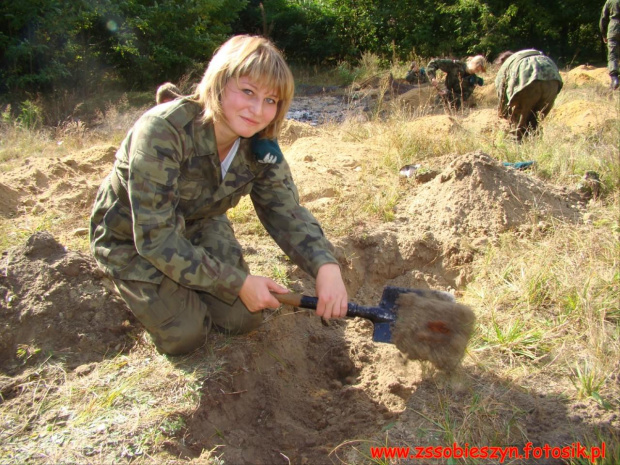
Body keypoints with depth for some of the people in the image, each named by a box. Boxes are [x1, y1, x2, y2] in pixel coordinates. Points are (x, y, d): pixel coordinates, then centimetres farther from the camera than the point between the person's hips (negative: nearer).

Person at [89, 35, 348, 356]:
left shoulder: (260, 147, -17)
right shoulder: (162, 131, -36)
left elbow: (287, 213, -14)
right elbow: (155, 238, -34)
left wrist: (326, 266, -34)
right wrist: (239, 282, -32)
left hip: (197, 226, 5)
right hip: (132, 238, -4)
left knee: (244, 319, -5)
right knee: (185, 335, -14)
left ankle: (185, 289, 23)